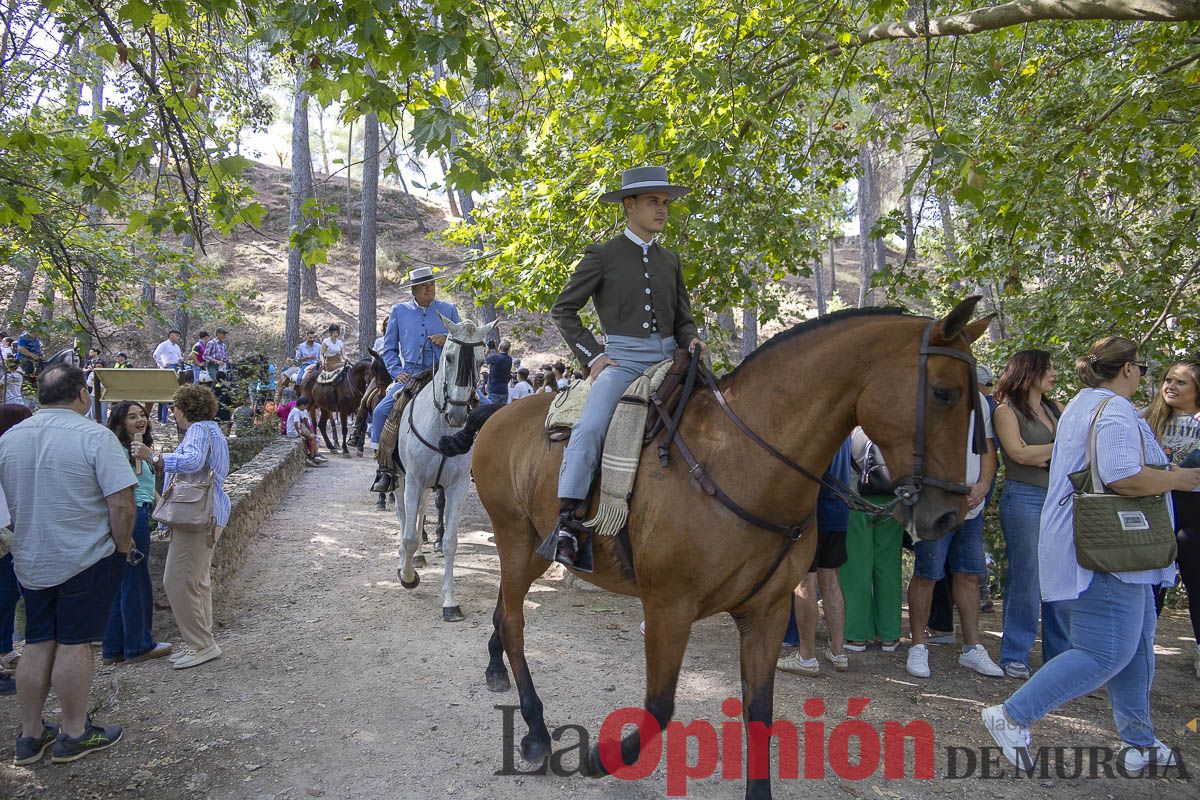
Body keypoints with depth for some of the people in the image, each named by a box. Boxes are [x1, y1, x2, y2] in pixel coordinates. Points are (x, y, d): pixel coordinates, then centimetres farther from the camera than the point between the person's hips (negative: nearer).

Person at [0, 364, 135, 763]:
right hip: (88, 559, -5)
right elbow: (122, 504, -20)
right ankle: (74, 735, 15)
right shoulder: (95, 436, -16)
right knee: (74, 644, 3)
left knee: (37, 644, 14)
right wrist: (122, 545, -5)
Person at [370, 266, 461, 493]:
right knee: (380, 411, -18)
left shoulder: (448, 310, 10)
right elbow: (389, 349, 15)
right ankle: (386, 468, -8)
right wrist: (397, 372, -2)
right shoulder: (399, 311, 11)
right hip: (409, 376, 1)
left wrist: (448, 340, -6)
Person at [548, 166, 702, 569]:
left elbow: (683, 319, 24)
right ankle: (567, 521, -26)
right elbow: (563, 309, 5)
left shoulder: (670, 260, 19)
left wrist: (692, 341, 1)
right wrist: (592, 355, -5)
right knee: (590, 426, -28)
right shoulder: (603, 256, 4)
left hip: (668, 357, 6)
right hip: (623, 358, -5)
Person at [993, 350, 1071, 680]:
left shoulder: (1057, 410, 17)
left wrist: (1041, 456, -8)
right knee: (1024, 578, -3)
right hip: (1024, 499, -6)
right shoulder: (1007, 409, 0)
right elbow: (1018, 453, -11)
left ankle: (1061, 654, 17)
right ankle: (1015, 656, 7)